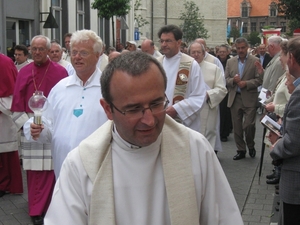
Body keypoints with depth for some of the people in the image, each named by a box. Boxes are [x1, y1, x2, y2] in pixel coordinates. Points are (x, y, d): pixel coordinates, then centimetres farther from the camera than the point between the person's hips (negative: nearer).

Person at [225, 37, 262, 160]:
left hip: (249, 98, -4)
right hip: (234, 98, 4)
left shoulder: (255, 61, -1)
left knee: (249, 125, -6)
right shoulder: (230, 62, 10)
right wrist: (233, 80, -12)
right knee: (237, 126, 7)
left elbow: (259, 79, -5)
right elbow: (226, 79, 9)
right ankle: (241, 150, 20)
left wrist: (246, 83, -17)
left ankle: (251, 146, 21)